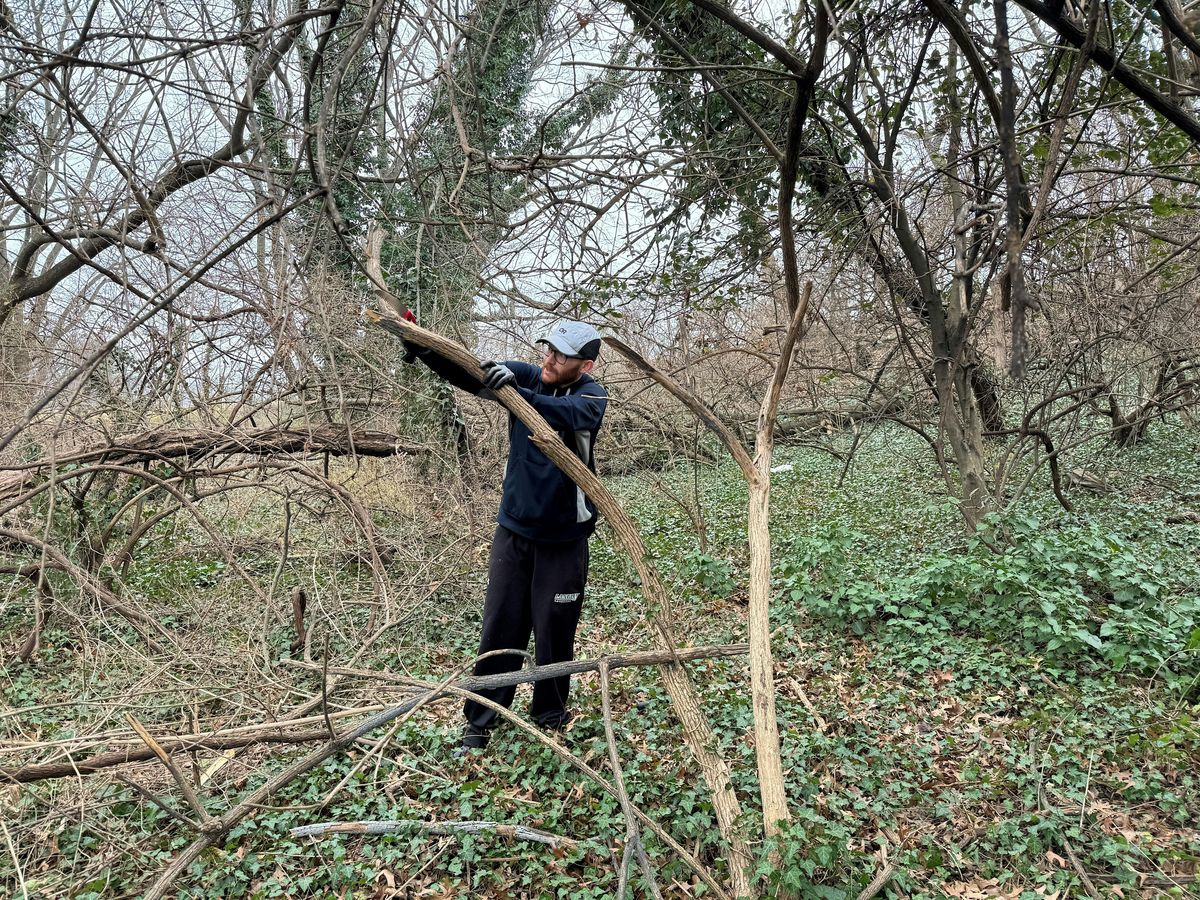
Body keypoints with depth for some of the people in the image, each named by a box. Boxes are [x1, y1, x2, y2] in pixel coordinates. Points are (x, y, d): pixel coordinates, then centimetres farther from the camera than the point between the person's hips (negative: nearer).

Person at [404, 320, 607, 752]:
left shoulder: (592, 396, -12)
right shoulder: (528, 377, -3)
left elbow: (567, 413, -35)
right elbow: (468, 372, -16)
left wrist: (517, 393, -52)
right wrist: (423, 348, -33)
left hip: (564, 539, -2)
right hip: (513, 530, 3)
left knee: (555, 634, 9)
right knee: (499, 630, 7)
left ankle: (550, 718, 30)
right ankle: (479, 724, 19)